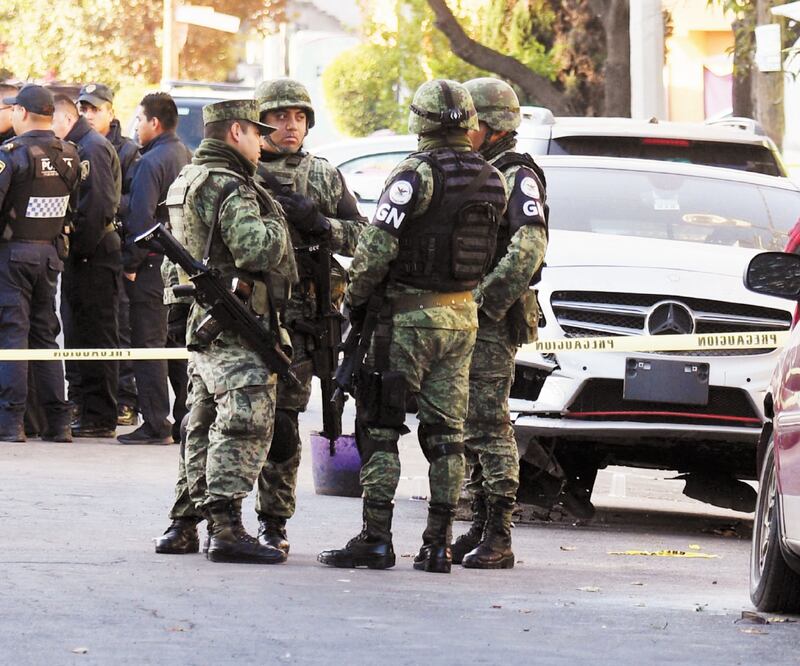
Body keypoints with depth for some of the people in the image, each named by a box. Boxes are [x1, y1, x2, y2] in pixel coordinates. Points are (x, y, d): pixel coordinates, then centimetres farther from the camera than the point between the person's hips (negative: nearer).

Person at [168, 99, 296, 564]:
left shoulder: (186, 182, 16)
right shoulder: (230, 189, -16)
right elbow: (256, 250, -27)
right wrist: (275, 221, -7)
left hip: (201, 321, 10)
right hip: (238, 329, -10)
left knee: (207, 428, 12)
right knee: (245, 427, -10)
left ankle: (213, 524, 16)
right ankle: (228, 530, -13)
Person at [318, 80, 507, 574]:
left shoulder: (417, 175, -14)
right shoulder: (493, 181, 5)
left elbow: (376, 247, -17)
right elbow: (487, 248, 10)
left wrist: (356, 297, -3)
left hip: (410, 314, -6)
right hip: (463, 315, 6)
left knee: (379, 427, -1)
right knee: (447, 434, 8)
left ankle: (376, 538, -5)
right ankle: (439, 545, 7)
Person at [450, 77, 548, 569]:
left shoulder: (517, 177, -8)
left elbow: (529, 246, -20)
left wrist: (489, 298, -23)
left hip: (494, 323, -9)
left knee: (490, 426, -11)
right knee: (471, 429, 10)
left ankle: (499, 538, -11)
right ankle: (482, 528, 15)